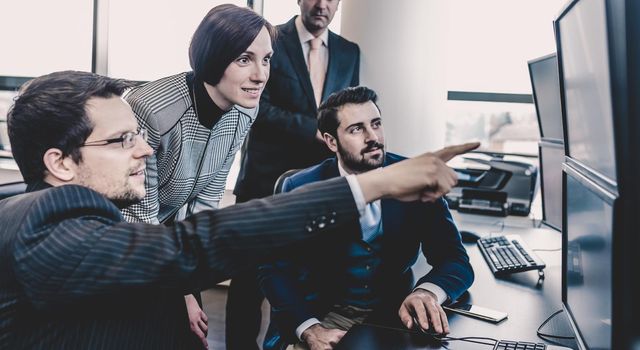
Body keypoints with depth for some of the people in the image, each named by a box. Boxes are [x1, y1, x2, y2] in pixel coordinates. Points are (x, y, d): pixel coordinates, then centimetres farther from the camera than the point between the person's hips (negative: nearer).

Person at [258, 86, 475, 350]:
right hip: (325, 316, -1)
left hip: (396, 315, 2)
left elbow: (455, 259, -7)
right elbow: (274, 271, -8)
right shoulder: (302, 189, -9)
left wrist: (426, 292, -30)